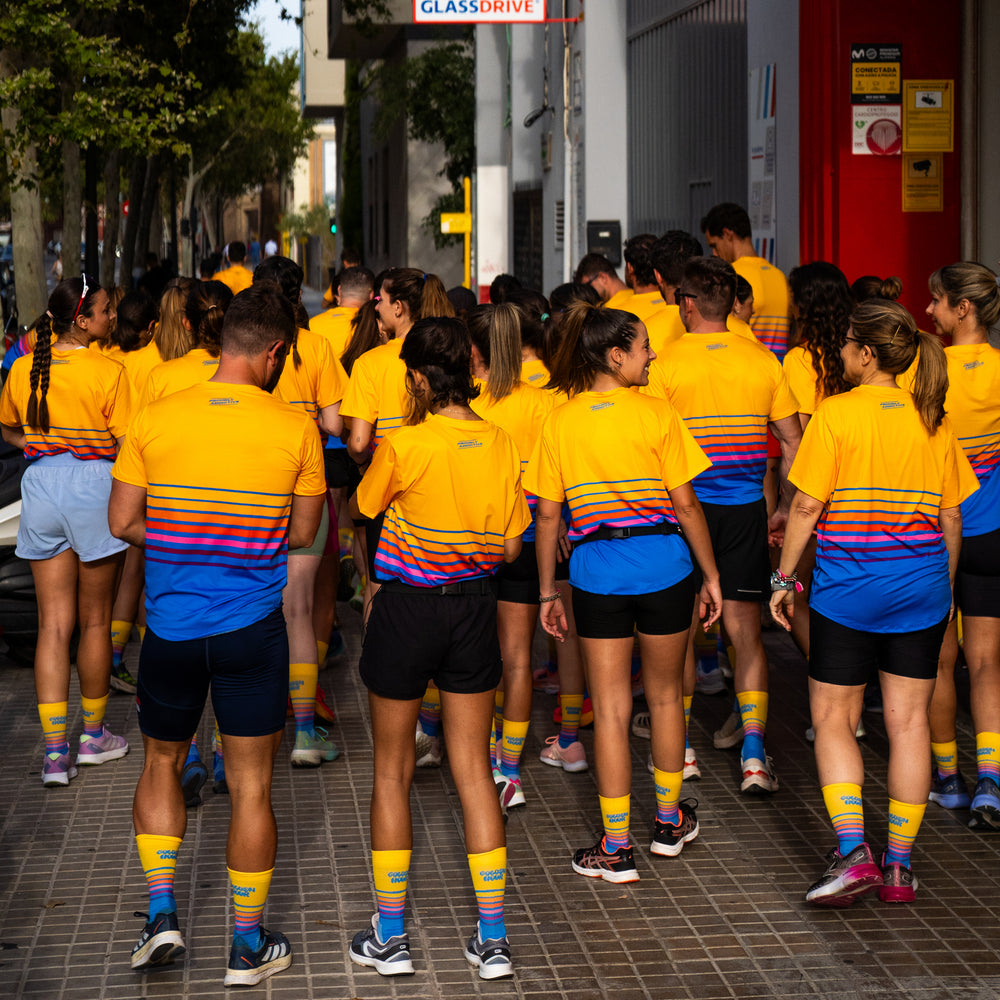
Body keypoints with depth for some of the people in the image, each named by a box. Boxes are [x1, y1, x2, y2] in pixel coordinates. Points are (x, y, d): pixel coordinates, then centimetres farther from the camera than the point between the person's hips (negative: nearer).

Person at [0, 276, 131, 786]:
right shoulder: (108, 372, -13)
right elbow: (127, 442, -10)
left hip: (41, 485, 4)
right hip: (93, 485, -4)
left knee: (53, 623, 5)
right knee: (95, 620, 12)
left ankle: (54, 750, -1)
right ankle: (93, 735, 25)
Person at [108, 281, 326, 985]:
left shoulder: (155, 420, -4)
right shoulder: (295, 429, -7)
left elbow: (123, 522, 0)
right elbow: (304, 533, 1)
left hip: (171, 626, 1)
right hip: (252, 628, -1)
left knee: (162, 764, 22)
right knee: (251, 786, 8)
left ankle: (162, 912, 12)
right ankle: (248, 946, 16)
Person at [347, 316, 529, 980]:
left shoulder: (404, 446, -17)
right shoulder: (501, 445, -4)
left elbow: (365, 505, 2)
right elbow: (510, 546, 3)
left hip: (408, 608, -4)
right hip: (474, 608, 4)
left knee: (392, 774, 10)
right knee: (474, 773, 11)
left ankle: (390, 937, 16)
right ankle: (493, 939, 13)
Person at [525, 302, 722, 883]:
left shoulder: (560, 422, -1)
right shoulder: (657, 414, -7)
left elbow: (548, 515, 2)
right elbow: (686, 503, -5)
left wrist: (548, 591, 10)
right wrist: (711, 576, 4)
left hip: (596, 567, 1)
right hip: (663, 562, -1)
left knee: (611, 708, 6)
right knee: (665, 694, 18)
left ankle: (617, 849, 7)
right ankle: (670, 821, 33)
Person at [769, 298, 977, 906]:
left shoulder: (836, 414, -9)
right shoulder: (934, 421, 4)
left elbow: (807, 506, -10)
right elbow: (953, 519, 8)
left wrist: (785, 578, 0)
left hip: (848, 586, -4)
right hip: (921, 583, 4)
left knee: (833, 720, 6)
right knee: (909, 722, 7)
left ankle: (853, 851, -9)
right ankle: (900, 866, 11)